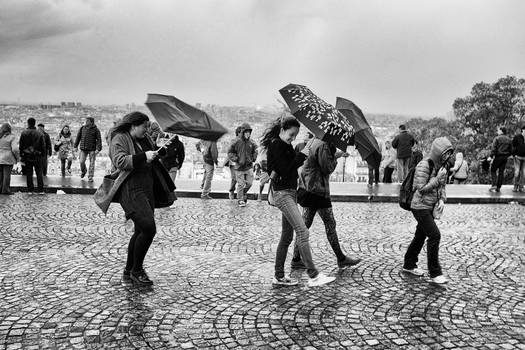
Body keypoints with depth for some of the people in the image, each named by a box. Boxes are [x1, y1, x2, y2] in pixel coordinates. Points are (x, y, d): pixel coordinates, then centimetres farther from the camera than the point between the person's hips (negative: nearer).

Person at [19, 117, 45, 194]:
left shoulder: (24, 133, -2)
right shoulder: (40, 134, -3)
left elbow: (20, 145, 1)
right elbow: (43, 145, 0)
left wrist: (21, 155, 7)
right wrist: (42, 154, 9)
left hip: (27, 156, 0)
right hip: (37, 156, 0)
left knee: (29, 174, 6)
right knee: (39, 173, 3)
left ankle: (30, 190, 6)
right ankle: (40, 190, 0)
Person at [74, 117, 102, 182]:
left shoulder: (96, 130, -4)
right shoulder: (82, 128, 6)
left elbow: (99, 139, -7)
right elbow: (78, 137, 13)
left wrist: (98, 149, -16)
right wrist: (76, 146, 12)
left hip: (92, 149, -3)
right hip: (83, 149, 3)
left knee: (92, 163, -2)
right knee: (81, 162, -5)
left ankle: (90, 177, 6)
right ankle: (83, 171, 27)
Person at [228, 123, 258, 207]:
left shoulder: (251, 143, 2)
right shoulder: (237, 142, -8)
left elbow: (255, 152, 18)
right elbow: (230, 152, -1)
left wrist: (253, 159, 4)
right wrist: (236, 159, -11)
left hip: (249, 167, 3)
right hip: (239, 167, -3)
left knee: (249, 183, 4)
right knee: (241, 184, 0)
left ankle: (244, 193, 34)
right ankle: (240, 200, 14)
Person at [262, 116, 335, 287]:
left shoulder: (285, 145, 17)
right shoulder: (275, 145, -11)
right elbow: (285, 170, -17)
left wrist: (303, 154, 1)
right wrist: (302, 154, -12)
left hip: (290, 192, 10)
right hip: (282, 193, -10)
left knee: (287, 235, 11)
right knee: (302, 231, -16)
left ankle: (279, 276, 18)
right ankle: (313, 275, -16)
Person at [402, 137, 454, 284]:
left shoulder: (442, 166, 6)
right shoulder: (424, 166, -19)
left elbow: (442, 186, 14)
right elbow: (421, 189, -20)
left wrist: (442, 200, -2)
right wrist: (438, 178, -22)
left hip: (431, 207, 8)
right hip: (420, 206, -8)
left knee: (421, 235, 16)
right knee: (434, 235, -13)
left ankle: (409, 265, 30)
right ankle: (435, 273, -5)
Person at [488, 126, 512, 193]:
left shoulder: (497, 138, -7)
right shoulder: (509, 139, 11)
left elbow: (494, 149, -14)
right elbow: (511, 150, 12)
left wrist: (491, 156, -11)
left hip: (498, 157, -5)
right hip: (505, 157, 5)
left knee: (493, 170, 5)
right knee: (501, 172, 8)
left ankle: (494, 185, -11)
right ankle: (498, 187, 9)